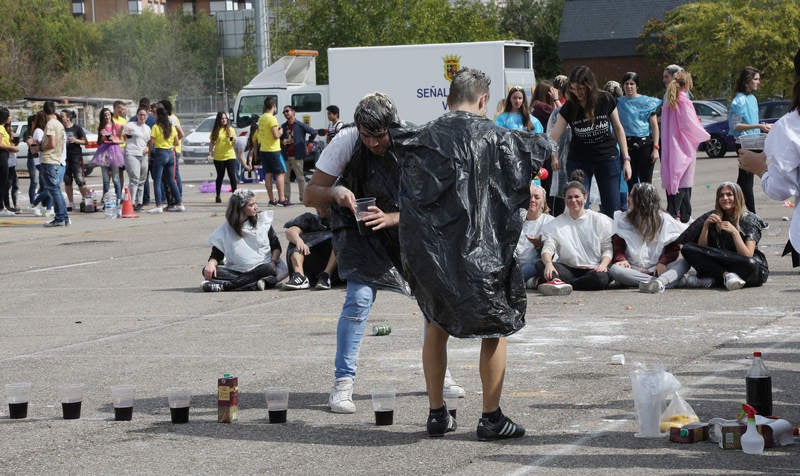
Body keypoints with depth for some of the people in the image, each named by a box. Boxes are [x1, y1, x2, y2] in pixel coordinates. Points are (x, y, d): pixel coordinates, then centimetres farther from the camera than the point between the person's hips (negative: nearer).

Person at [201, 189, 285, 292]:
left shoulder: (263, 221, 8)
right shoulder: (225, 229, 7)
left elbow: (276, 246, 10)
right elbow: (216, 255, 6)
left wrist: (273, 262, -10)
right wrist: (211, 263, -17)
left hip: (260, 270, -1)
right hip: (236, 271, 1)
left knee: (268, 269, -36)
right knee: (207, 271, -23)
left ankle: (223, 285, -39)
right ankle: (254, 285, -39)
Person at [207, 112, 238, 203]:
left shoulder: (230, 129, 6)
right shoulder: (215, 130, 3)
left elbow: (234, 142, 4)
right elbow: (211, 143, 6)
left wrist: (233, 140, -18)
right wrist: (210, 154, -3)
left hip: (230, 156, 0)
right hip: (218, 157, 0)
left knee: (232, 175, -9)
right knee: (220, 177, 7)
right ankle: (218, 196, 18)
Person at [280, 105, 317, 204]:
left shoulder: (300, 125, -1)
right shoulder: (283, 127, 12)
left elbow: (313, 132, 1)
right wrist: (282, 142, 0)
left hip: (297, 156, -4)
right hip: (285, 157, 4)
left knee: (300, 177, 0)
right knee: (285, 179, 3)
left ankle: (303, 198, 6)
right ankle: (287, 198, 8)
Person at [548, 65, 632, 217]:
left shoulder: (606, 100, -9)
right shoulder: (569, 107, -11)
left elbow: (618, 128, 3)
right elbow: (553, 137, -14)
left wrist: (626, 159, 2)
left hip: (607, 158, 0)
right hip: (579, 161, 0)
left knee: (611, 209, 1)